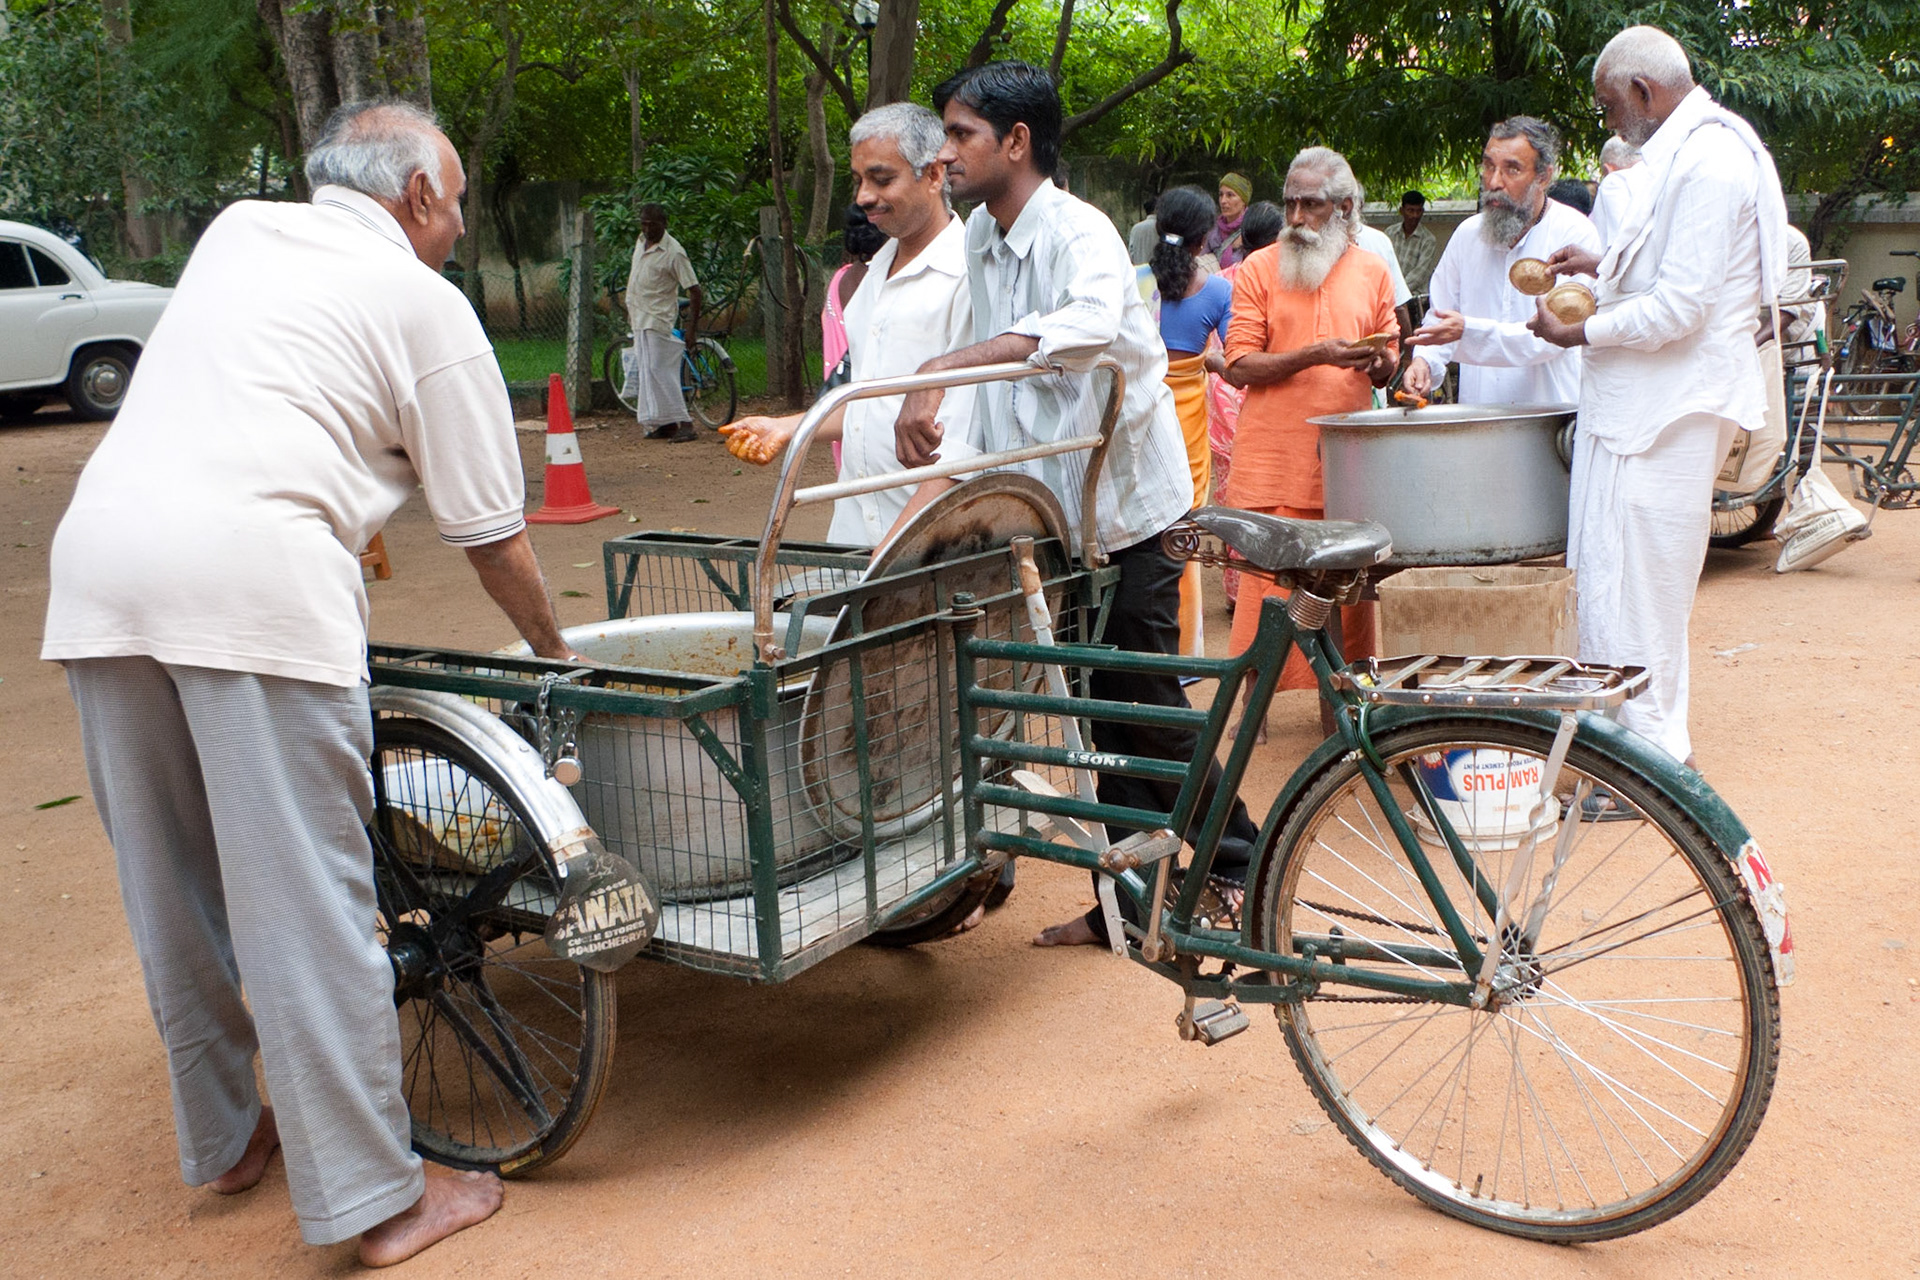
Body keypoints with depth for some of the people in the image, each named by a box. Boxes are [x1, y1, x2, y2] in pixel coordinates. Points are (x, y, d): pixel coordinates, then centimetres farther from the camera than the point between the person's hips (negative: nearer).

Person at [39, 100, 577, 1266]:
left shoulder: (236, 232, 25)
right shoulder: (427, 306, 9)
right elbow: (491, 533, 10)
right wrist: (556, 649, 24)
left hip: (99, 546, 6)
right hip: (252, 569, -6)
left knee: (171, 886, 15)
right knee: (304, 896, -3)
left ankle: (222, 1137, 31)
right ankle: (376, 1197, 4)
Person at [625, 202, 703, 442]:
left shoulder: (673, 252, -15)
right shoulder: (641, 242, 9)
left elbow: (694, 290, -15)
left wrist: (691, 328, -19)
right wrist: (630, 307, 28)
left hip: (657, 319, -8)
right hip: (639, 318, 8)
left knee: (658, 370, -14)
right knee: (647, 371, 9)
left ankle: (684, 423, -15)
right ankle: (666, 424, 13)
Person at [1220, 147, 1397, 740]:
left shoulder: (1372, 272, 12)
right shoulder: (1260, 269, 3)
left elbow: (1388, 365, 18)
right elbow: (1239, 366, -4)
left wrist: (1380, 362, -5)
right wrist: (1313, 356, -16)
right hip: (1272, 461, -3)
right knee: (1267, 582, -3)